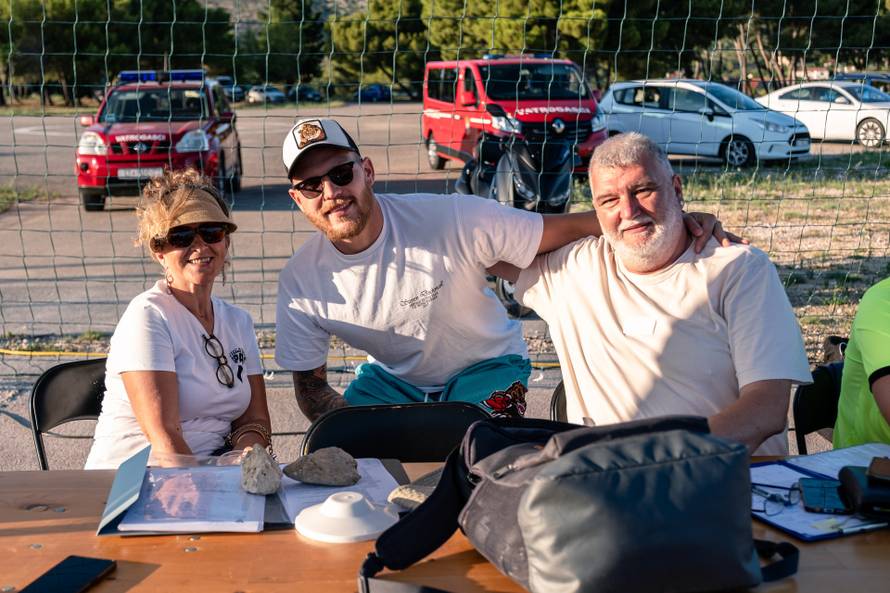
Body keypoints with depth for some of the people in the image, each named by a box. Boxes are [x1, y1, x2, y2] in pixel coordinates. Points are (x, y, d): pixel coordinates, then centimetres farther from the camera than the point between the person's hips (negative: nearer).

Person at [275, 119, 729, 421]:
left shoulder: (450, 220, -30)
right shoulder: (301, 282, -17)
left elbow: (567, 229, -26)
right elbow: (310, 385, -6)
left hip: (484, 366, -3)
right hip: (390, 378, 3)